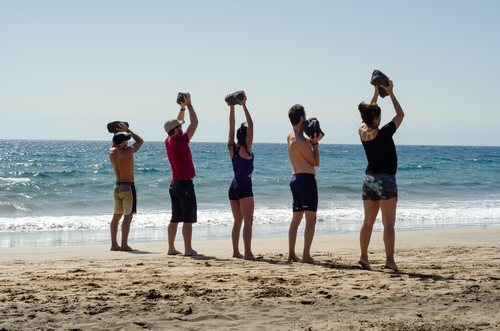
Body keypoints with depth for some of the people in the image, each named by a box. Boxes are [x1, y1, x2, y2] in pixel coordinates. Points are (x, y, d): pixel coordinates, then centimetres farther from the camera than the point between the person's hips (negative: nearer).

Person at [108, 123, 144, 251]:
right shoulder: (128, 152, -17)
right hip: (128, 187, -7)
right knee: (128, 216, -5)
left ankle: (114, 244, 16)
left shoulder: (112, 152, 0)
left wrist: (117, 134, 19)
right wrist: (127, 130, 3)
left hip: (117, 187, 7)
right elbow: (140, 141, 0)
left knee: (116, 216, 13)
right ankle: (124, 244, -10)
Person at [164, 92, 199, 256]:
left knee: (175, 218, 12)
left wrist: (182, 108, 16)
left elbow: (177, 123, 22)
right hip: (185, 184, -8)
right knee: (188, 219, -5)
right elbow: (194, 123, -14)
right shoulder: (180, 141, -16)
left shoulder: (169, 141, 6)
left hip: (175, 184, 8)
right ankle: (188, 249, -6)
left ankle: (171, 248, 13)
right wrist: (188, 105, -6)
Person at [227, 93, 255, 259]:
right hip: (245, 187, -7)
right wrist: (244, 106, -11)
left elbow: (231, 126, 9)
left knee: (237, 222, 13)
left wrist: (232, 107, 8)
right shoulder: (246, 149, -9)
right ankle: (248, 253, -11)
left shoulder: (232, 148, 5)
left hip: (233, 187, 7)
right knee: (248, 221, -6)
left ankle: (236, 252, 14)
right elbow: (251, 124, -12)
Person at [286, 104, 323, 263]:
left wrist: (313, 140, 3)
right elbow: (315, 162, -9)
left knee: (296, 218, 13)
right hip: (306, 179, -9)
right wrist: (315, 143, -2)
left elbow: (305, 146, 24)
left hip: (295, 179, 9)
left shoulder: (290, 136, 9)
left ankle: (291, 254, 15)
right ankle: (306, 255, -10)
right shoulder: (300, 141, -17)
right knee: (311, 219, -6)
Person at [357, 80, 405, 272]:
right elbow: (400, 114, -3)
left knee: (368, 222, 11)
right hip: (386, 180, -6)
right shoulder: (384, 133, -16)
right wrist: (390, 93, 3)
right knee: (389, 223, -6)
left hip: (368, 179, 6)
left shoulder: (362, 132, -1)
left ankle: (364, 257, 10)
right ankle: (389, 259, -11)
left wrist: (376, 94, 20)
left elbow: (367, 116, 20)